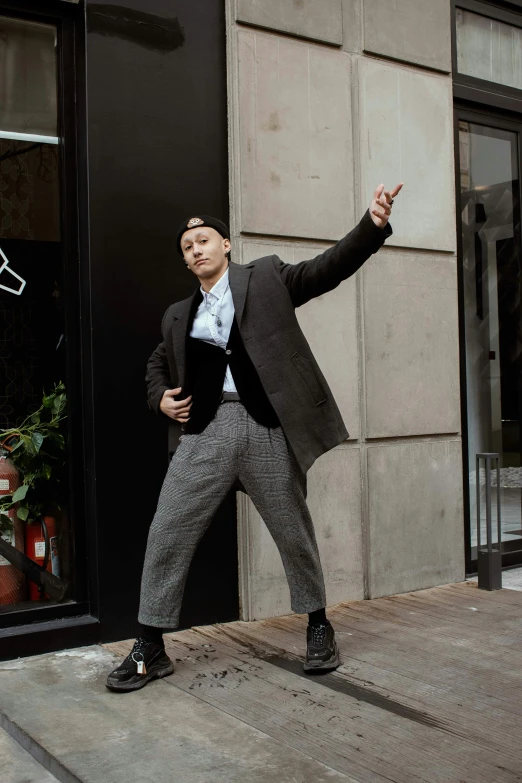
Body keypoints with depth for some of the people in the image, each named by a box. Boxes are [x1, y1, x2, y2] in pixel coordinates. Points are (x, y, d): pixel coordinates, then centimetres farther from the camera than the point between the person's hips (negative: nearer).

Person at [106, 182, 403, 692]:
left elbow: (330, 268, 1)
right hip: (205, 430, 3)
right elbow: (158, 363, 33)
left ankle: (318, 626, 30)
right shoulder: (178, 315, 20)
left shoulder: (267, 277, 10)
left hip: (267, 426, -3)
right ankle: (150, 649, 12)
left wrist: (372, 225, -15)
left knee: (294, 533, 7)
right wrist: (160, 398, 12)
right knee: (166, 535, -1)